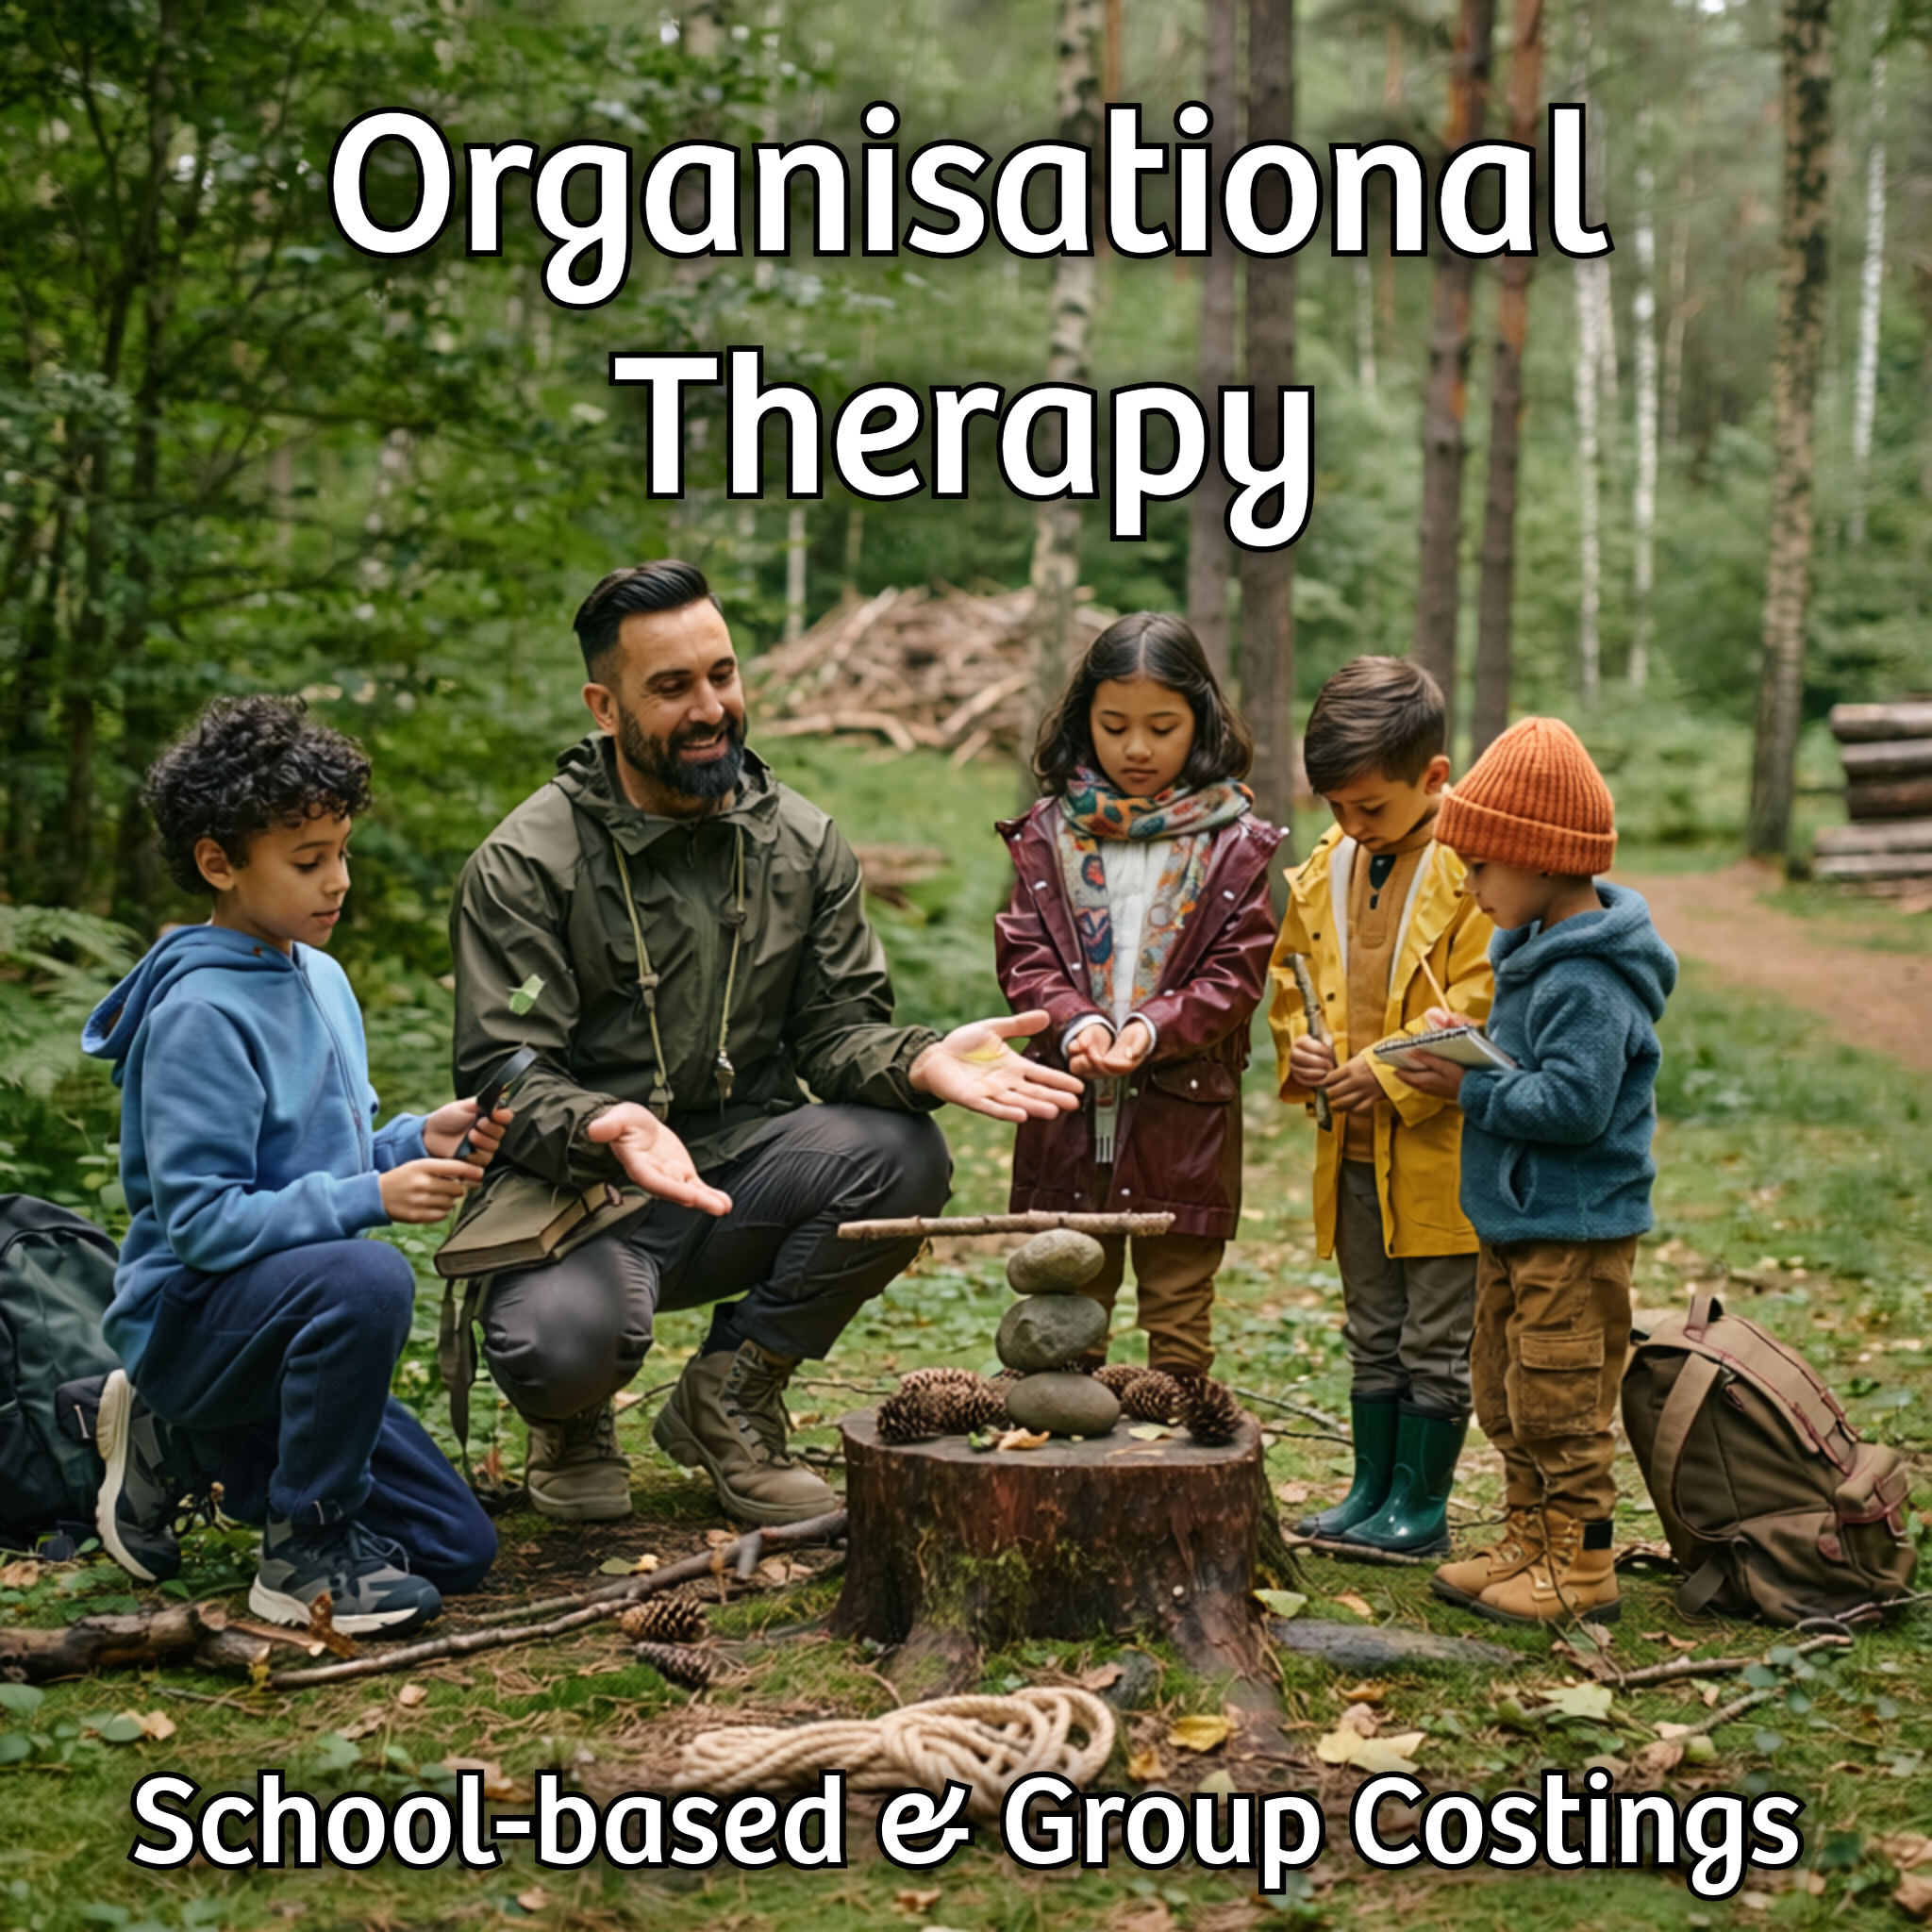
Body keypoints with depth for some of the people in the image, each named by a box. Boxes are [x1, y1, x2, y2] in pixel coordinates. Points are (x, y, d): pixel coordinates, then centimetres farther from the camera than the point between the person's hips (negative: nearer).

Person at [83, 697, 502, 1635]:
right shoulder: (199, 1014, -20)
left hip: (278, 1327, 9)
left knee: (458, 1549, 8)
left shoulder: (321, 979, 8)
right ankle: (303, 1554, -19)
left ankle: (187, 1444, 19)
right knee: (367, 1279, -39)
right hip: (188, 1311, -9)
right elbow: (201, 1221, -24)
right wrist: (373, 1197, -29)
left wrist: (417, 1141, -4)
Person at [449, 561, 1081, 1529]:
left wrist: (922, 1061, -20)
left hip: (743, 1181, 4)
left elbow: (838, 1023, 4)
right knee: (559, 1342, -35)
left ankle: (730, 1393, 1)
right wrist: (608, 1130, -36)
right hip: (579, 1189, -4)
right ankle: (573, 1422, 11)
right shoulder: (524, 865, -8)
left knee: (904, 1153, -24)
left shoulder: (802, 843, 6)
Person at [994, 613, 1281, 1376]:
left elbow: (1235, 972, -4)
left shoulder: (1233, 844, 0)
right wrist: (1075, 1024, -18)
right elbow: (1023, 954, 1)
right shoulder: (1049, 834, 5)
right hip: (1068, 1114, 2)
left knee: (1178, 1321, 7)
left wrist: (1153, 1029, -19)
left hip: (1183, 1118, -2)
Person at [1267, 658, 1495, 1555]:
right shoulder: (1326, 870, 9)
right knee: (1372, 1335, 17)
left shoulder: (1475, 871, -14)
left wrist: (1388, 1072, -19)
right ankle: (1370, 1488, 27)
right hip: (1351, 1146, 7)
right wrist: (1299, 1049, -2)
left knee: (1435, 1339, 5)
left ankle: (1421, 1503, 15)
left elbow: (1481, 1007, -18)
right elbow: (1290, 976, 17)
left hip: (1440, 1144, -7)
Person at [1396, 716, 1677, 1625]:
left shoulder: (1587, 983, -22)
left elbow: (1573, 1103, -29)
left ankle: (1580, 1567, 9)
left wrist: (1471, 1089, -20)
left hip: (1575, 1230, -10)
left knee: (1560, 1406, -2)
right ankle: (1529, 1541, 29)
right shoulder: (1533, 949, 10)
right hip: (1516, 1219, 10)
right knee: (1506, 1397, 18)